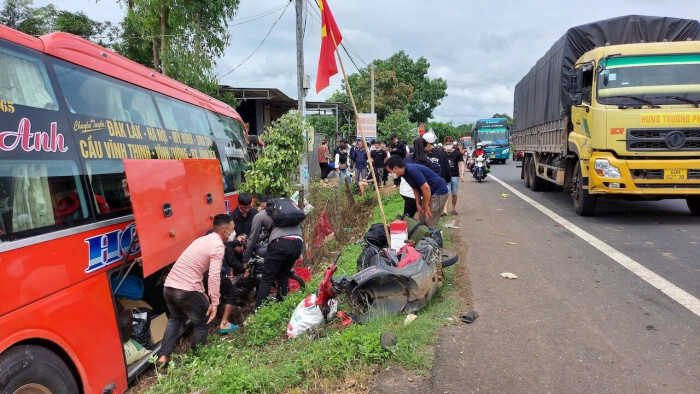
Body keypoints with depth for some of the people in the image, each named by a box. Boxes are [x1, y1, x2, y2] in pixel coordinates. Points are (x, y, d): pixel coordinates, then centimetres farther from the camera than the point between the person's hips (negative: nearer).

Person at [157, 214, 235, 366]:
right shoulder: (218, 246, -9)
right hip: (187, 291, -8)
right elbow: (214, 276, -21)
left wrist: (202, 292, 33)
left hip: (168, 286, 8)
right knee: (202, 322, 13)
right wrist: (214, 302, -20)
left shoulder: (202, 239, 18)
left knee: (175, 318, 31)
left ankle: (163, 356, 27)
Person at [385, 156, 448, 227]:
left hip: (439, 192, -9)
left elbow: (426, 188, -26)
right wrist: (418, 205, 6)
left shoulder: (412, 170, -26)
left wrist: (426, 207, -17)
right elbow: (415, 189, 12)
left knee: (430, 223, -11)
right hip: (430, 193, 10)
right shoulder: (405, 172, 3)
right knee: (422, 221, 9)